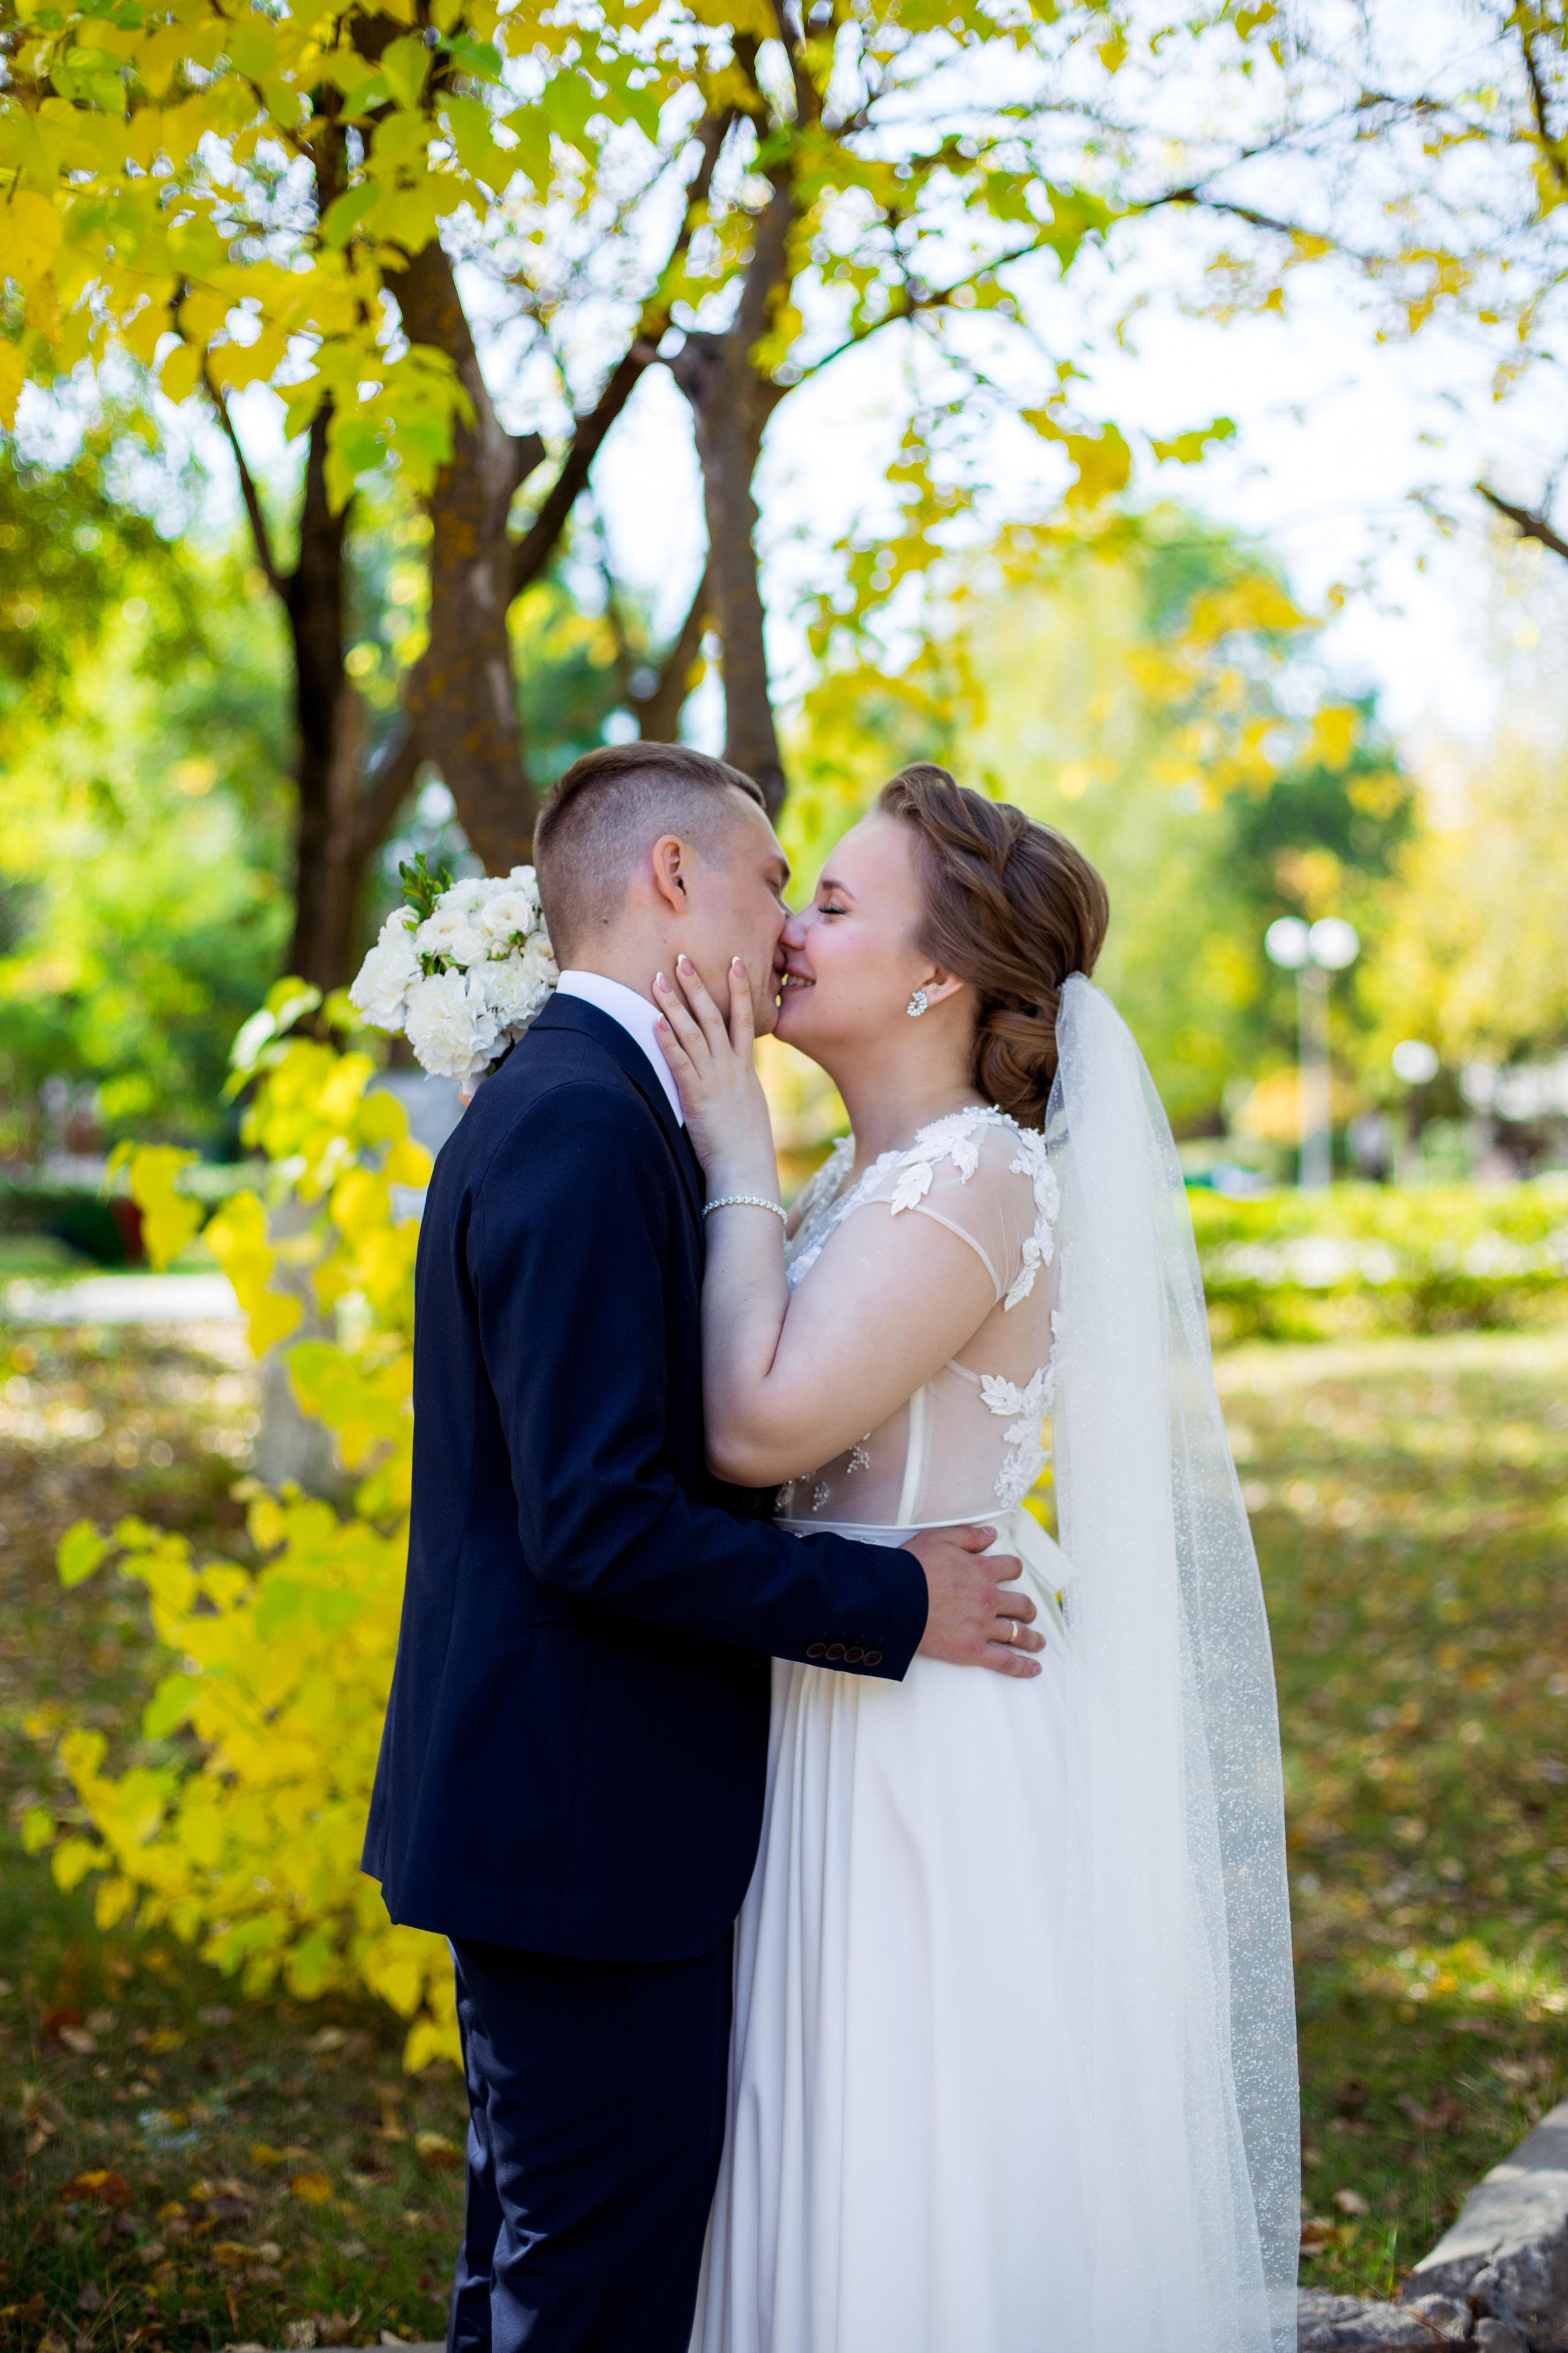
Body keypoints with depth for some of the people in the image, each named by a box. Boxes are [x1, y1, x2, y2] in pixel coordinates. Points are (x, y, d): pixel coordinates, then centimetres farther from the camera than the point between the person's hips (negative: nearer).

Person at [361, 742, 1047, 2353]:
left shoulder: (552, 1103, 13)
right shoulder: (586, 1128, -20)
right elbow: (602, 1524, -26)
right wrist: (893, 1603, -16)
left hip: (546, 1809, 11)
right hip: (590, 1829, -11)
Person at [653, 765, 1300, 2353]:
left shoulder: (975, 1181, -18)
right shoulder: (866, 1179, 11)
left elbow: (761, 1425, -27)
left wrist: (737, 1160, -18)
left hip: (941, 1753, -9)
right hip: (848, 1724, 9)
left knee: (931, 2194, 3)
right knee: (847, 2172, 18)